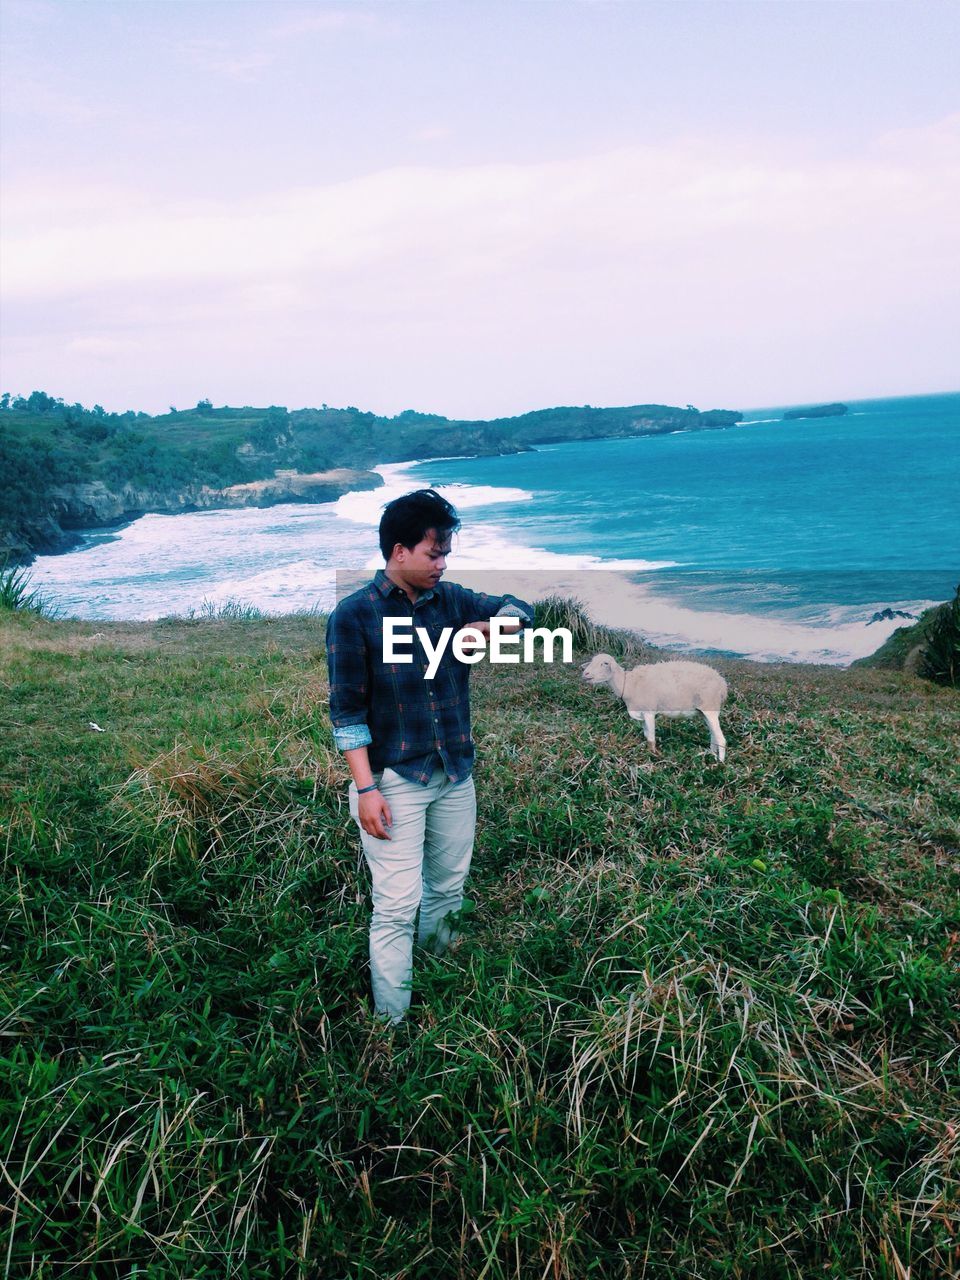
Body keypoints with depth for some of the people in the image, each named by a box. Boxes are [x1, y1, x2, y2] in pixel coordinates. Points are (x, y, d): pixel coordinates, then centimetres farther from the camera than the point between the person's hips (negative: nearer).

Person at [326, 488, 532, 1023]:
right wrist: (366, 789, -15)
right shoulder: (355, 615, -12)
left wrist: (487, 626, -9)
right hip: (395, 781, -6)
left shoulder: (451, 600, 3)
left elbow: (520, 610, 12)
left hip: (456, 775, 6)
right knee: (397, 907, -2)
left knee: (448, 890, 19)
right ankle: (392, 1023, 13)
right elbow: (347, 711, -12)